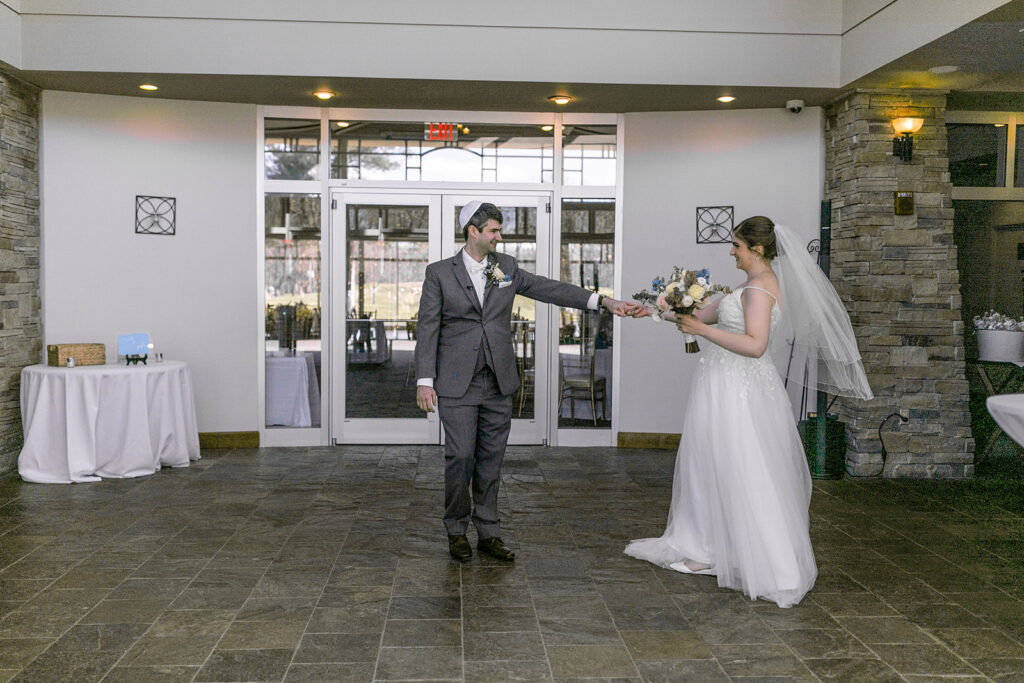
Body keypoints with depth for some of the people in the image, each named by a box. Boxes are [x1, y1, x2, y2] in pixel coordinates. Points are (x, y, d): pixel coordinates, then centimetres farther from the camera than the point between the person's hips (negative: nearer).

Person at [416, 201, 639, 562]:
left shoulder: (505, 267, 9)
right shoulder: (439, 272, -1)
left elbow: (549, 289, 5)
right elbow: (427, 327, -3)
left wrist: (604, 301, -3)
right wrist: (425, 380, -9)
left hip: (498, 383, 4)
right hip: (457, 385, -3)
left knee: (491, 459, 8)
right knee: (460, 457, -3)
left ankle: (488, 532, 19)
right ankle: (457, 530, 17)